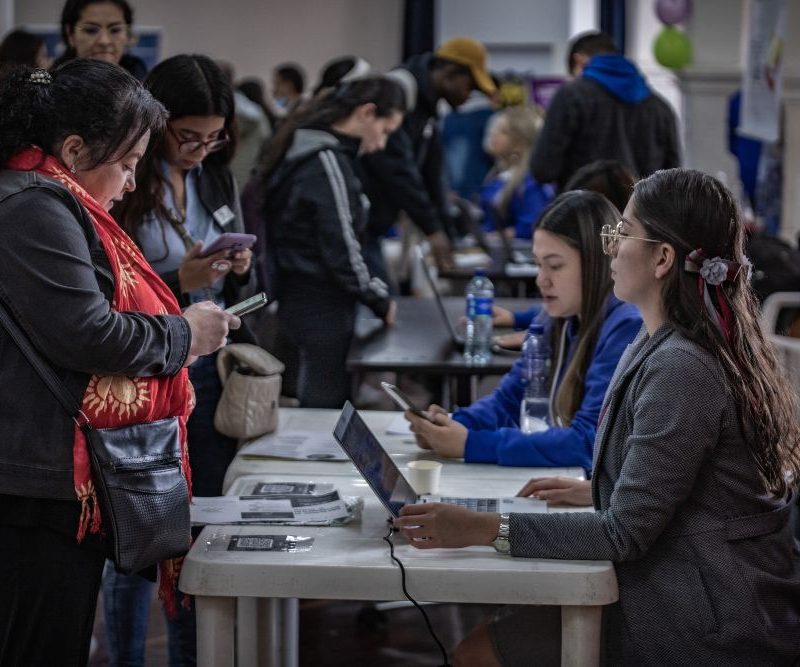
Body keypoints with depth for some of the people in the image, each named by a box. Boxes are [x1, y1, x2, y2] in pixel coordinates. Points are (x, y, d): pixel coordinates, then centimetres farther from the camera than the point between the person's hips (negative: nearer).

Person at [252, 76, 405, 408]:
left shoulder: (304, 151, 12)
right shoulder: (328, 161, -17)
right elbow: (340, 248, -19)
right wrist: (380, 301, -5)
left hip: (300, 301, 9)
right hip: (322, 310, -9)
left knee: (318, 407, 14)